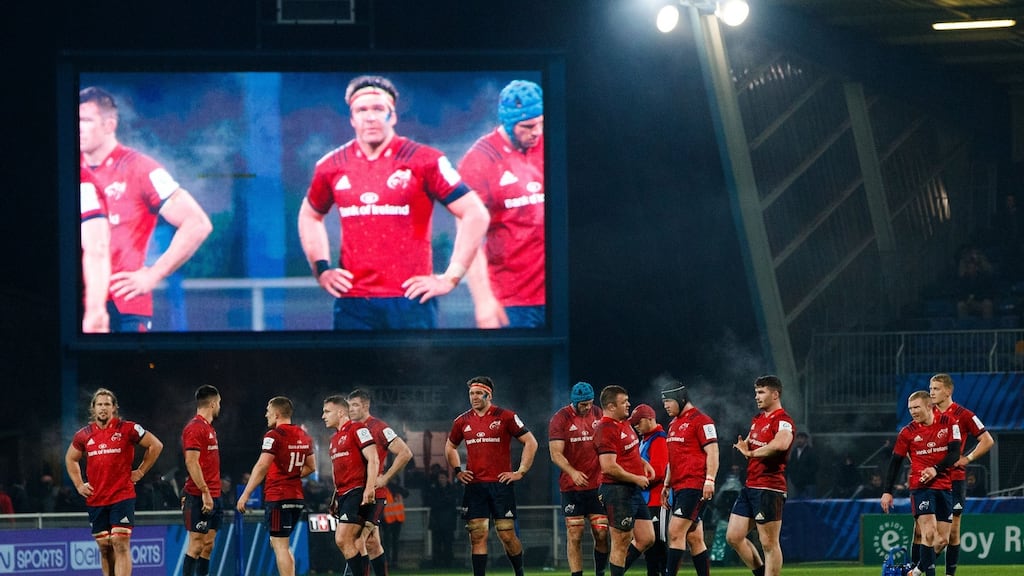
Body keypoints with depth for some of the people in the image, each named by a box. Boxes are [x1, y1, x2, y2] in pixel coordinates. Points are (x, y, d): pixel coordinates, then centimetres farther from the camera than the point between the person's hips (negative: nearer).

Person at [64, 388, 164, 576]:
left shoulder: (127, 429, -3)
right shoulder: (84, 435, 8)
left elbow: (156, 445, 5)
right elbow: (71, 459, 25)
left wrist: (140, 472, 3)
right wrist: (79, 485, 14)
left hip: (122, 496, -4)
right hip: (95, 500, 4)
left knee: (121, 544, -13)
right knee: (104, 548, 8)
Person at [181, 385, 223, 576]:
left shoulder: (208, 428, 18)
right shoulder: (195, 428, -12)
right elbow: (191, 462, -20)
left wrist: (214, 493, 18)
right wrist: (205, 492, -22)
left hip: (212, 496, 9)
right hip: (199, 496, -9)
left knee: (208, 545, 9)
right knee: (197, 544, -9)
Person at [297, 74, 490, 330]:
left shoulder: (424, 161, -2)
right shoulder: (332, 166, 10)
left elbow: (475, 214, -1)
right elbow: (310, 216, 29)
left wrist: (450, 278, -5)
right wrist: (321, 270, 16)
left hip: (411, 300, -3)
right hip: (352, 304, 3)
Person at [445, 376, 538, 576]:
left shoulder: (505, 417, -2)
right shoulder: (463, 421, 9)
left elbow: (531, 442, 1)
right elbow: (450, 447, 27)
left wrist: (521, 472, -4)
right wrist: (457, 471, 13)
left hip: (501, 484, -3)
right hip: (474, 485, 3)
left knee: (507, 535, -2)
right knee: (477, 536, -2)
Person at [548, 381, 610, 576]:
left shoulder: (598, 414, 7)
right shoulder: (560, 419, -5)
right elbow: (556, 454, -10)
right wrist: (572, 472, -25)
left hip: (597, 485, 3)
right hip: (571, 487, -3)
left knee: (602, 534, -2)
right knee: (574, 536, -3)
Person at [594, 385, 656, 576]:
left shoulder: (624, 423, 13)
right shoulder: (606, 429, -17)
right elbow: (609, 467, -25)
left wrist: (644, 463, 12)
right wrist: (636, 479, -15)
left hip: (634, 491, 10)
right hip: (618, 492, -10)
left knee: (646, 539, 12)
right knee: (621, 543, -3)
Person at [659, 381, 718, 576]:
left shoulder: (700, 421, -7)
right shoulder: (673, 424, 20)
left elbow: (712, 452, -13)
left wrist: (709, 481, -21)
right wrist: (666, 484, 25)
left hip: (694, 486, -9)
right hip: (679, 487, 9)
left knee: (675, 532, -14)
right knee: (694, 539, 8)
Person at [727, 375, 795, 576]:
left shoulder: (782, 420, -13)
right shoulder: (758, 419, 16)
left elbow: (781, 444, -35)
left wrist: (752, 453, -22)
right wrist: (743, 445, 7)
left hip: (769, 489, -10)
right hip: (749, 487, 10)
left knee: (769, 544, -5)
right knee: (734, 536, 9)